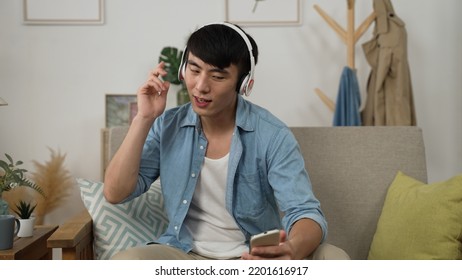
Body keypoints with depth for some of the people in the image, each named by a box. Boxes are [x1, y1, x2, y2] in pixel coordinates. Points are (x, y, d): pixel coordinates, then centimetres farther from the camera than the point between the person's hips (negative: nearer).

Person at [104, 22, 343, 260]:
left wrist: (292, 250, -42)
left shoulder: (272, 136, -12)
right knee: (124, 261, -29)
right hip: (183, 254, 3)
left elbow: (307, 213, -17)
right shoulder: (167, 127, -1)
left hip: (252, 257, -2)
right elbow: (115, 193, -5)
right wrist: (143, 119, -13)